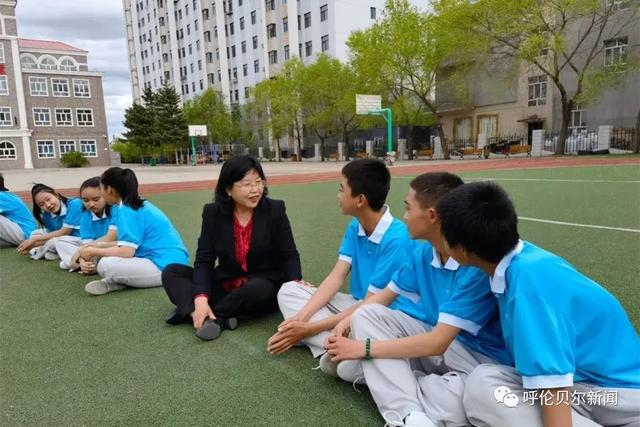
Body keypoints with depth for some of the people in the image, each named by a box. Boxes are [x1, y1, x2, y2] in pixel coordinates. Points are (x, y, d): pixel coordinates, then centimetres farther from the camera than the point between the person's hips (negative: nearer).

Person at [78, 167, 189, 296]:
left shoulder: (127, 211, -14)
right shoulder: (140, 205, 14)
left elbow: (126, 251, -20)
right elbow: (128, 243, 24)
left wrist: (92, 251, -6)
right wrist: (95, 246, 22)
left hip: (165, 267, -10)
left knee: (105, 265, -23)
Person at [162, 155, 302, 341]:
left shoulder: (275, 210, -9)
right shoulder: (213, 213, -5)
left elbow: (290, 256, -6)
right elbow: (204, 260, -8)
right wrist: (201, 299, -25)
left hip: (266, 286, -2)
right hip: (225, 286, 3)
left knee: (259, 288, -37)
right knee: (171, 272, -11)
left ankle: (196, 314, -20)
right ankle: (214, 319, -32)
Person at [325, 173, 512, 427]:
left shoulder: (478, 264, -25)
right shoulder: (423, 253, -1)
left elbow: (437, 343, -26)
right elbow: (383, 297, 11)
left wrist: (364, 348, -20)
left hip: (483, 360, -7)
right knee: (366, 315, -12)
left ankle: (387, 380, -16)